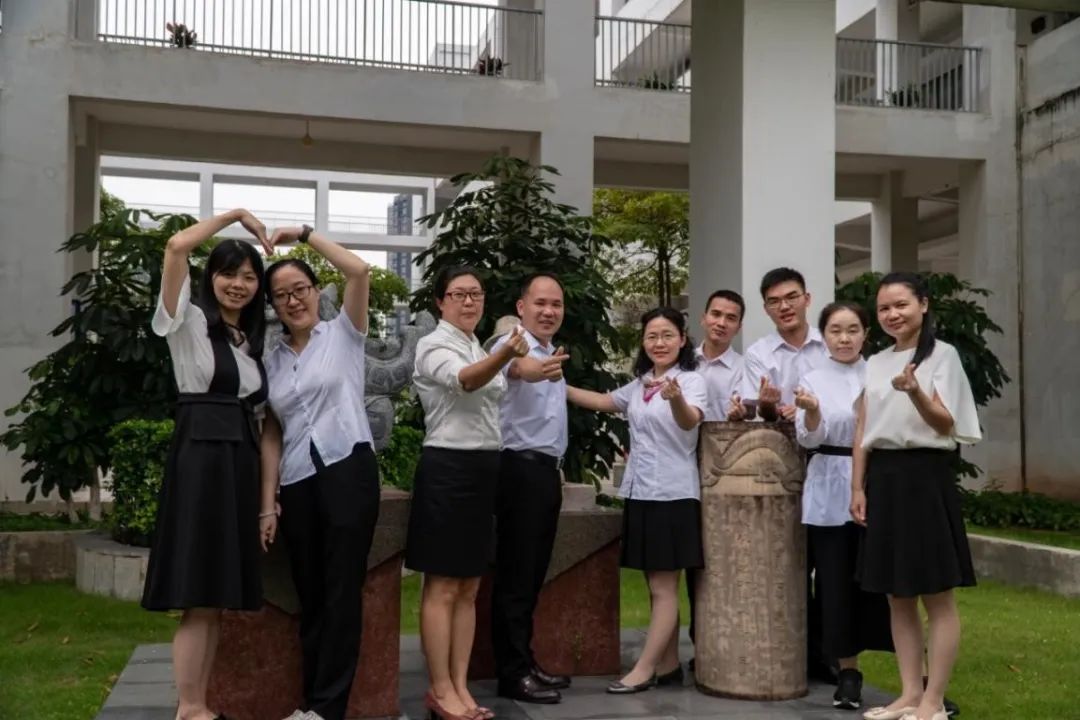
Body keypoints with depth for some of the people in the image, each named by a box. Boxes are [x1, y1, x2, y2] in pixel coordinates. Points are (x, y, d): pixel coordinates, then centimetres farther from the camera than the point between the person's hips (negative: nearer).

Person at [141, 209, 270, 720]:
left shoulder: (252, 340, 18)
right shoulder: (190, 321, 0)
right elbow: (176, 247, -15)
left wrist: (266, 487, 10)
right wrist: (237, 214, -3)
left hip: (240, 462, 7)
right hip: (200, 457, -7)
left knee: (218, 596, 7)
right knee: (199, 598, -7)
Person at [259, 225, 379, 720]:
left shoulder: (342, 335, 5)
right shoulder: (272, 361, 15)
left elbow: (359, 271, -11)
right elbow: (272, 436, 12)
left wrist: (305, 234, -3)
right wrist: (268, 505, 7)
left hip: (348, 471, -4)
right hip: (297, 484, 4)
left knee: (342, 592, -2)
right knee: (309, 595, 10)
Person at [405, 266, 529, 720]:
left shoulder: (480, 350, 16)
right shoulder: (433, 346, -9)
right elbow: (464, 381, -31)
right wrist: (505, 355, -50)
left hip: (483, 469, 8)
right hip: (448, 467, -8)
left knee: (469, 588, 10)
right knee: (442, 587, -4)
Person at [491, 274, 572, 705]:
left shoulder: (553, 354, 15)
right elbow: (515, 367, -40)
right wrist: (529, 369, -64)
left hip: (546, 470, 9)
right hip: (520, 470, -9)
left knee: (534, 574, 14)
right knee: (515, 574, -4)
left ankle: (524, 661, 23)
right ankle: (512, 673, 2)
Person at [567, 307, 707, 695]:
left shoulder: (692, 380, -9)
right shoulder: (639, 385, 12)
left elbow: (690, 421, -29)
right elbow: (604, 401, 29)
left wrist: (675, 398, -51)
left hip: (674, 495, -8)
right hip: (640, 493, 8)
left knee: (663, 589, -2)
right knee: (660, 588, 12)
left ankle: (644, 669, 0)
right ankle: (668, 665, 20)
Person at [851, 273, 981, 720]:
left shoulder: (942, 354, -3)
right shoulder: (875, 363, 13)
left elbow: (946, 424, -11)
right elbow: (863, 431, 12)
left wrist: (915, 392, -29)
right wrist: (858, 487, 7)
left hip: (925, 475, -6)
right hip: (883, 477, 6)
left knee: (937, 596, -1)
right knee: (897, 596, 9)